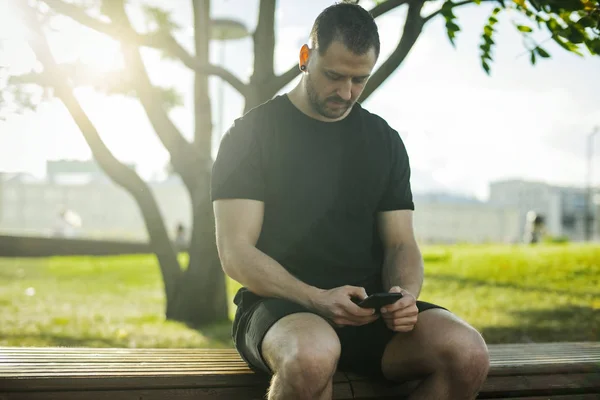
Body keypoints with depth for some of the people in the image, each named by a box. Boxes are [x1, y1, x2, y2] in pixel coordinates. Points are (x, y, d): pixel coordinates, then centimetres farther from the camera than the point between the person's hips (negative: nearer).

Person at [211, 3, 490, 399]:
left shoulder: (384, 140, 14)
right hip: (280, 306, -4)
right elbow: (235, 252, -7)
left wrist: (406, 294, -12)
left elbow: (401, 243, 12)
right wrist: (318, 299, -23)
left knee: (467, 352, -25)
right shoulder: (252, 133, 0)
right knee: (313, 355, -40)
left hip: (367, 310, 4)